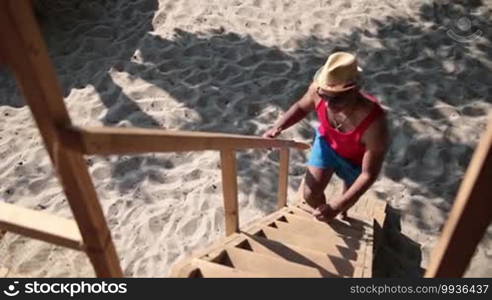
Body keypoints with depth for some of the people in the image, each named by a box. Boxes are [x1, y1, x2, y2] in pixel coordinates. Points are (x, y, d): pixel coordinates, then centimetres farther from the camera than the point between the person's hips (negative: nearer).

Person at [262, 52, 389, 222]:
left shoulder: (374, 124, -47)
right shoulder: (318, 90, -35)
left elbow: (369, 174, -35)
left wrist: (337, 207, -40)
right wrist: (278, 127, -24)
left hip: (356, 159, -2)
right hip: (327, 142, 2)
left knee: (349, 193, 27)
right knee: (310, 195, 7)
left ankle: (342, 215, 65)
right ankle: (323, 220, 44)